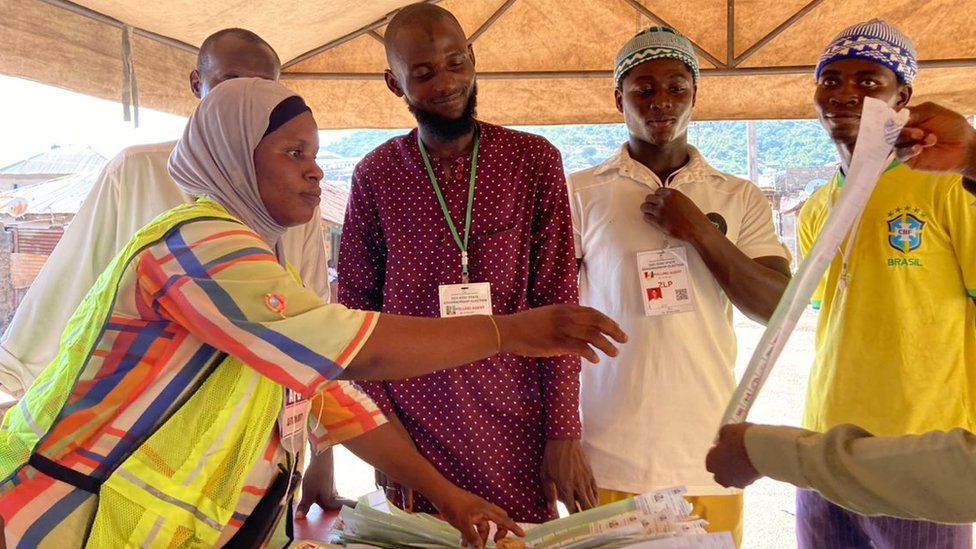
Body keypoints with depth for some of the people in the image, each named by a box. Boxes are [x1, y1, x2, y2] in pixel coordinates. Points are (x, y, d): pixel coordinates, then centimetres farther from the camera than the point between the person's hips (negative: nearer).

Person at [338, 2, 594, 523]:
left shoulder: (534, 161, -3)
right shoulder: (375, 175, 0)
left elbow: (558, 301, -3)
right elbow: (356, 307, 4)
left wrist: (564, 432, -6)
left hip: (516, 428, 0)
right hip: (412, 426, 1)